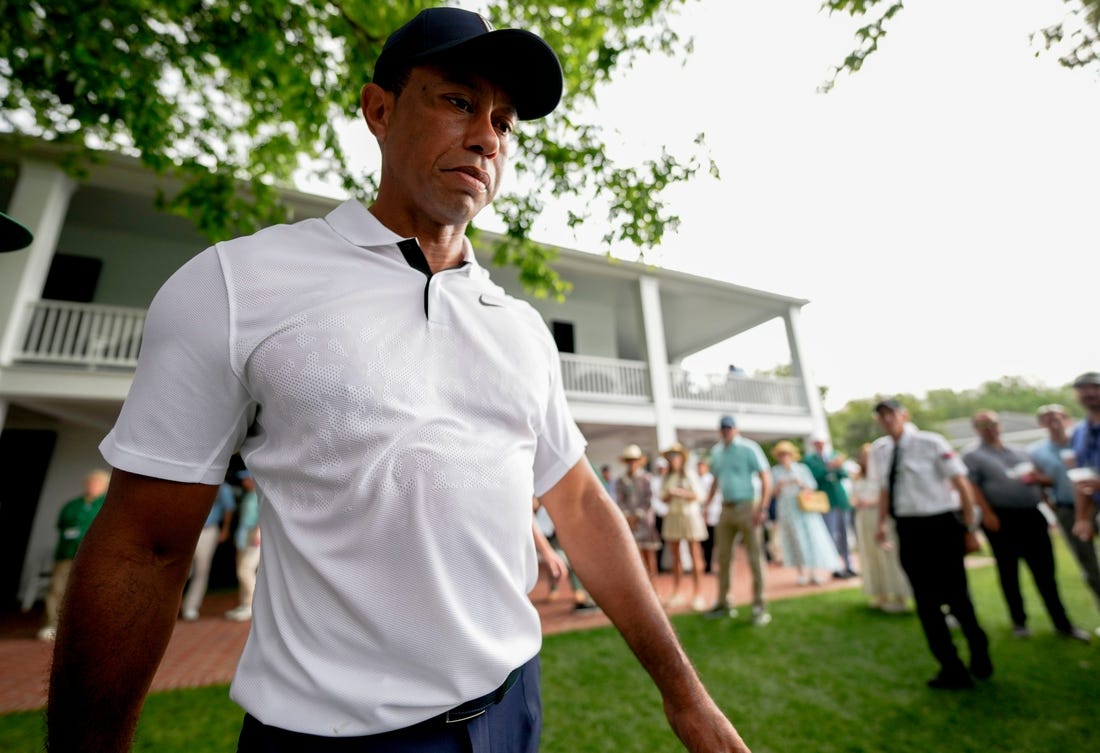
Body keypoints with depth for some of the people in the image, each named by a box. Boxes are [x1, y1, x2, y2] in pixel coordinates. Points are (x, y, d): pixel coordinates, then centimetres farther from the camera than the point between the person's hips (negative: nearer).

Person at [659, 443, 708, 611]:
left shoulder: (689, 475, -1)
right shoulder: (666, 478, 10)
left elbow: (697, 495, -7)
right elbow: (664, 498, 11)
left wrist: (679, 492, -16)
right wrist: (668, 495, -11)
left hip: (689, 515, -3)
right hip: (672, 516, 4)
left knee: (695, 555, -3)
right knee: (675, 555, 5)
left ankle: (697, 593, 3)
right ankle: (676, 593, 14)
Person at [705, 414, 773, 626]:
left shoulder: (748, 448, -9)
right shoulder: (716, 452, 9)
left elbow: (766, 478, -12)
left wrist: (762, 508, -19)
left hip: (746, 507, -6)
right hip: (726, 509, 6)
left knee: (754, 558, 1)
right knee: (723, 557, 11)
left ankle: (759, 607, 13)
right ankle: (723, 603, 23)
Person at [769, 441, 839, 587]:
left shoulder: (802, 468, 8)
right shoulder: (775, 471, 6)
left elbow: (812, 486, 5)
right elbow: (774, 493, 4)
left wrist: (800, 483, -13)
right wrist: (779, 486, -16)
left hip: (805, 508, 1)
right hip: (787, 509, -1)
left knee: (812, 536, -2)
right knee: (796, 538, -3)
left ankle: (814, 572, 6)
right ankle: (802, 572, 4)